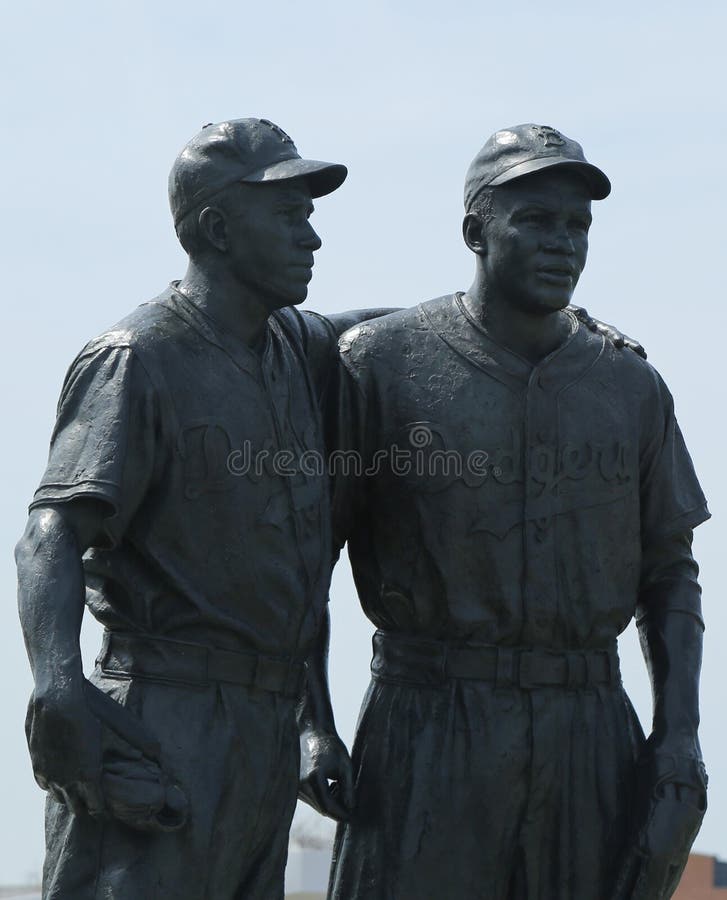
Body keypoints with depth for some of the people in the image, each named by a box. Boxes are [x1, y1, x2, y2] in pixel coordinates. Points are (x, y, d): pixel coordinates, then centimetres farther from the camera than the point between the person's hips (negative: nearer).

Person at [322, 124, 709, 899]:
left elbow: (667, 575, 13)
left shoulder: (630, 389, 8)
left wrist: (680, 733, 0)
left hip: (589, 735, 4)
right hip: (430, 732, -3)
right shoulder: (381, 363, -2)